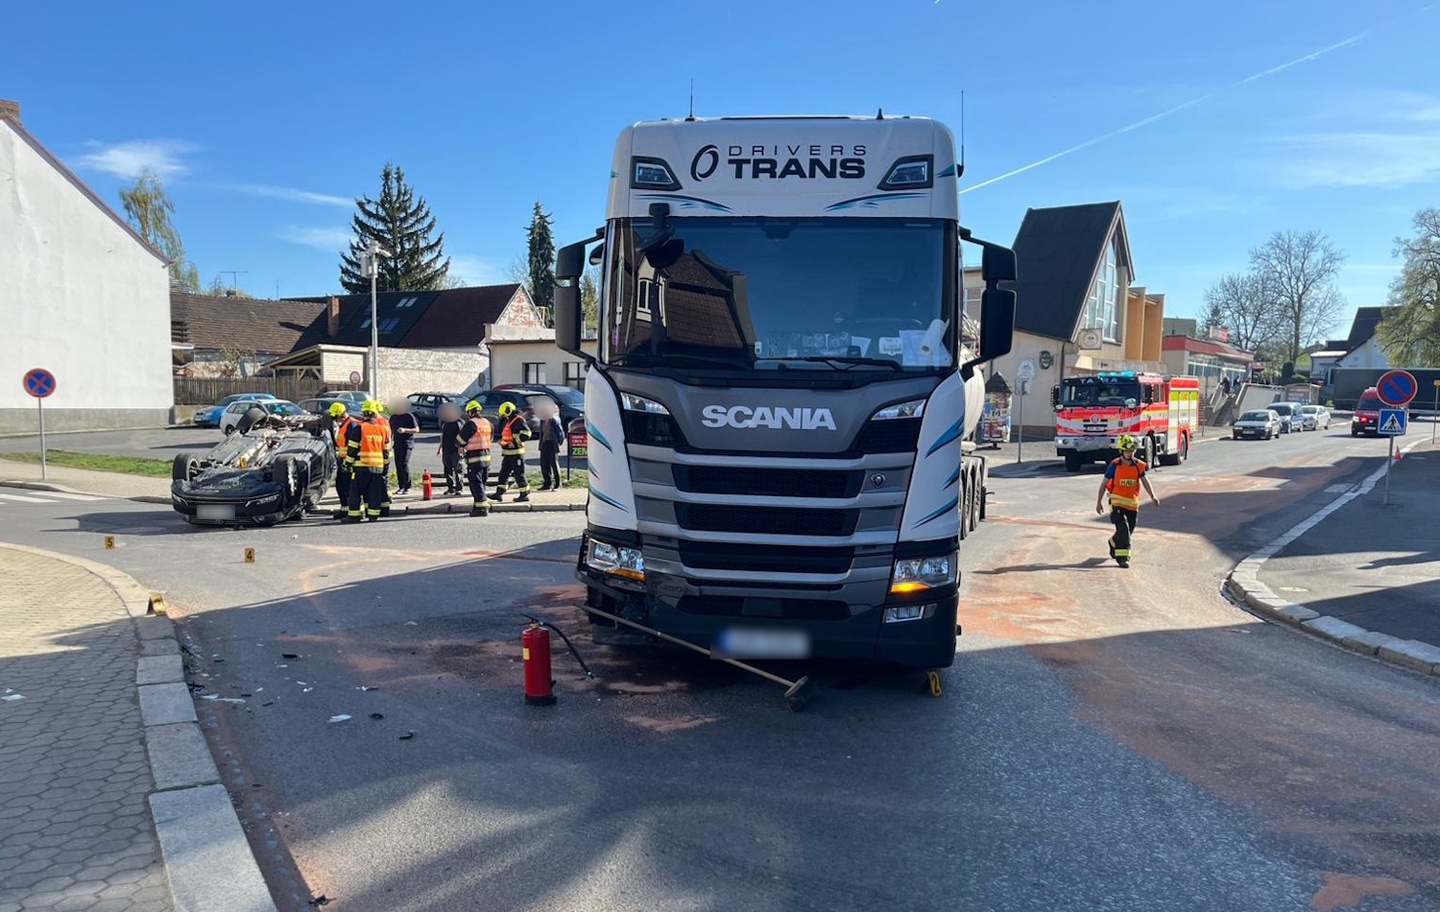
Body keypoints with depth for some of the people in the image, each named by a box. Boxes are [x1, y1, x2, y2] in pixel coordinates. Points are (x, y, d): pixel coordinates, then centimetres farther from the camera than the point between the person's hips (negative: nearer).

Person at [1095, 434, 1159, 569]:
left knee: (1129, 531, 13)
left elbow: (1145, 481, -1)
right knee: (1123, 528, -16)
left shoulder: (1138, 465, 0)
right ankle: (1122, 557, -10)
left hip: (1132, 503, 4)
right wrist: (1099, 502, 0)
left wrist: (1153, 496, -16)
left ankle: (1113, 543, 42)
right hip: (1117, 502, -4)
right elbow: (1104, 483, 0)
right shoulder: (1114, 465, -7)